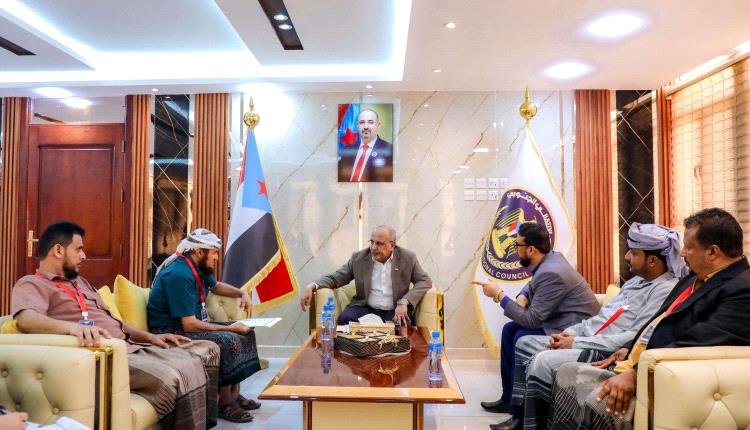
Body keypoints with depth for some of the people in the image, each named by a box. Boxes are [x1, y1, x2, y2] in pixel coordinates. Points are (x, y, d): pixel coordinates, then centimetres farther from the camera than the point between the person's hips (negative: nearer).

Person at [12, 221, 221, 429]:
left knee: (206, 352, 1)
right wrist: (73, 327, -41)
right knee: (174, 378, -33)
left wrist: (149, 337, 18)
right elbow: (26, 319, -22)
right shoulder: (32, 284, 1)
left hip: (131, 347, 9)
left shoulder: (80, 282, 28)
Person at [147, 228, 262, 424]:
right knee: (228, 340, -27)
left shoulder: (199, 268, 4)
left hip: (191, 324, 10)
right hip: (173, 332, -10)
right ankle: (224, 403, -11)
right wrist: (230, 328, -23)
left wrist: (242, 293, 10)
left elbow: (215, 285, 27)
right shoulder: (179, 275, -26)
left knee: (245, 333, 5)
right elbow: (189, 325, -29)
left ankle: (234, 394, 8)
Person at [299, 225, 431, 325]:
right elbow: (335, 278, 7)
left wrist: (404, 302, -16)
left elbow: (425, 281, 0)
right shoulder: (358, 258, 5)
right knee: (344, 319, -29)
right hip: (365, 309, 1)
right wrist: (312, 286, -13)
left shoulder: (408, 258, 2)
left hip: (395, 312, -1)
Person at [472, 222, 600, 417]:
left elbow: (531, 320, -24)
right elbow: (533, 285, 23)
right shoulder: (551, 257, 2)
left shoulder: (550, 273, -27)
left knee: (522, 338, -21)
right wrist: (522, 297, 0)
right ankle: (509, 398, 12)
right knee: (510, 329, 5)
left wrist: (499, 294, -18)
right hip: (561, 319, 11)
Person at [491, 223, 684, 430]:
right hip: (585, 341, 11)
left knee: (542, 361, -29)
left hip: (607, 354, -11)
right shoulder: (635, 281, 17)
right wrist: (569, 333, 4)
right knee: (524, 343, 11)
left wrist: (577, 342, -20)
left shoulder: (666, 290, -15)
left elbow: (636, 338, -24)